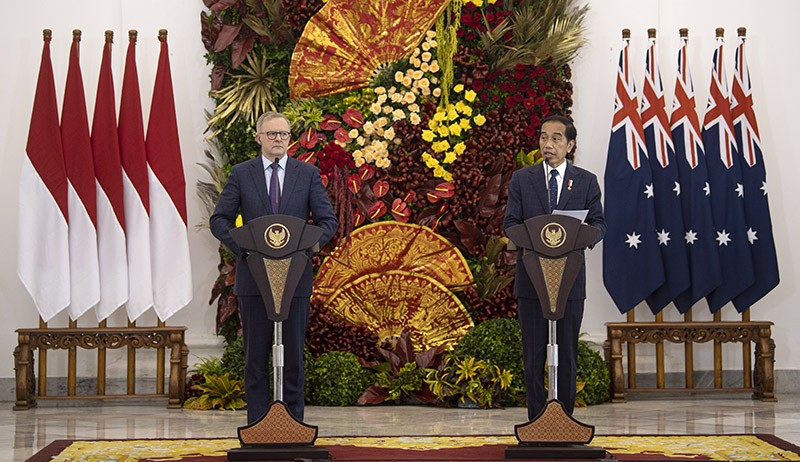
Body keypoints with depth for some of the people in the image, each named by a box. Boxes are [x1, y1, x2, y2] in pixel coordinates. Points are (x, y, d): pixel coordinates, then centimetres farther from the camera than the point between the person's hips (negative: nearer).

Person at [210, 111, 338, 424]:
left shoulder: (308, 174, 7)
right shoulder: (241, 174, 6)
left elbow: (329, 220, 5)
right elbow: (219, 220, 5)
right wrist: (242, 246, -11)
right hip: (254, 278, 0)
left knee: (293, 355, 4)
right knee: (255, 355, 4)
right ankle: (257, 424, 12)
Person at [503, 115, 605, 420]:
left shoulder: (586, 181, 7)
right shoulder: (521, 179, 7)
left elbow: (599, 224, 4)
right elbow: (510, 223, 2)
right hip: (531, 277, 0)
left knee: (567, 353, 5)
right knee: (533, 352, 3)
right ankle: (536, 418, 10)